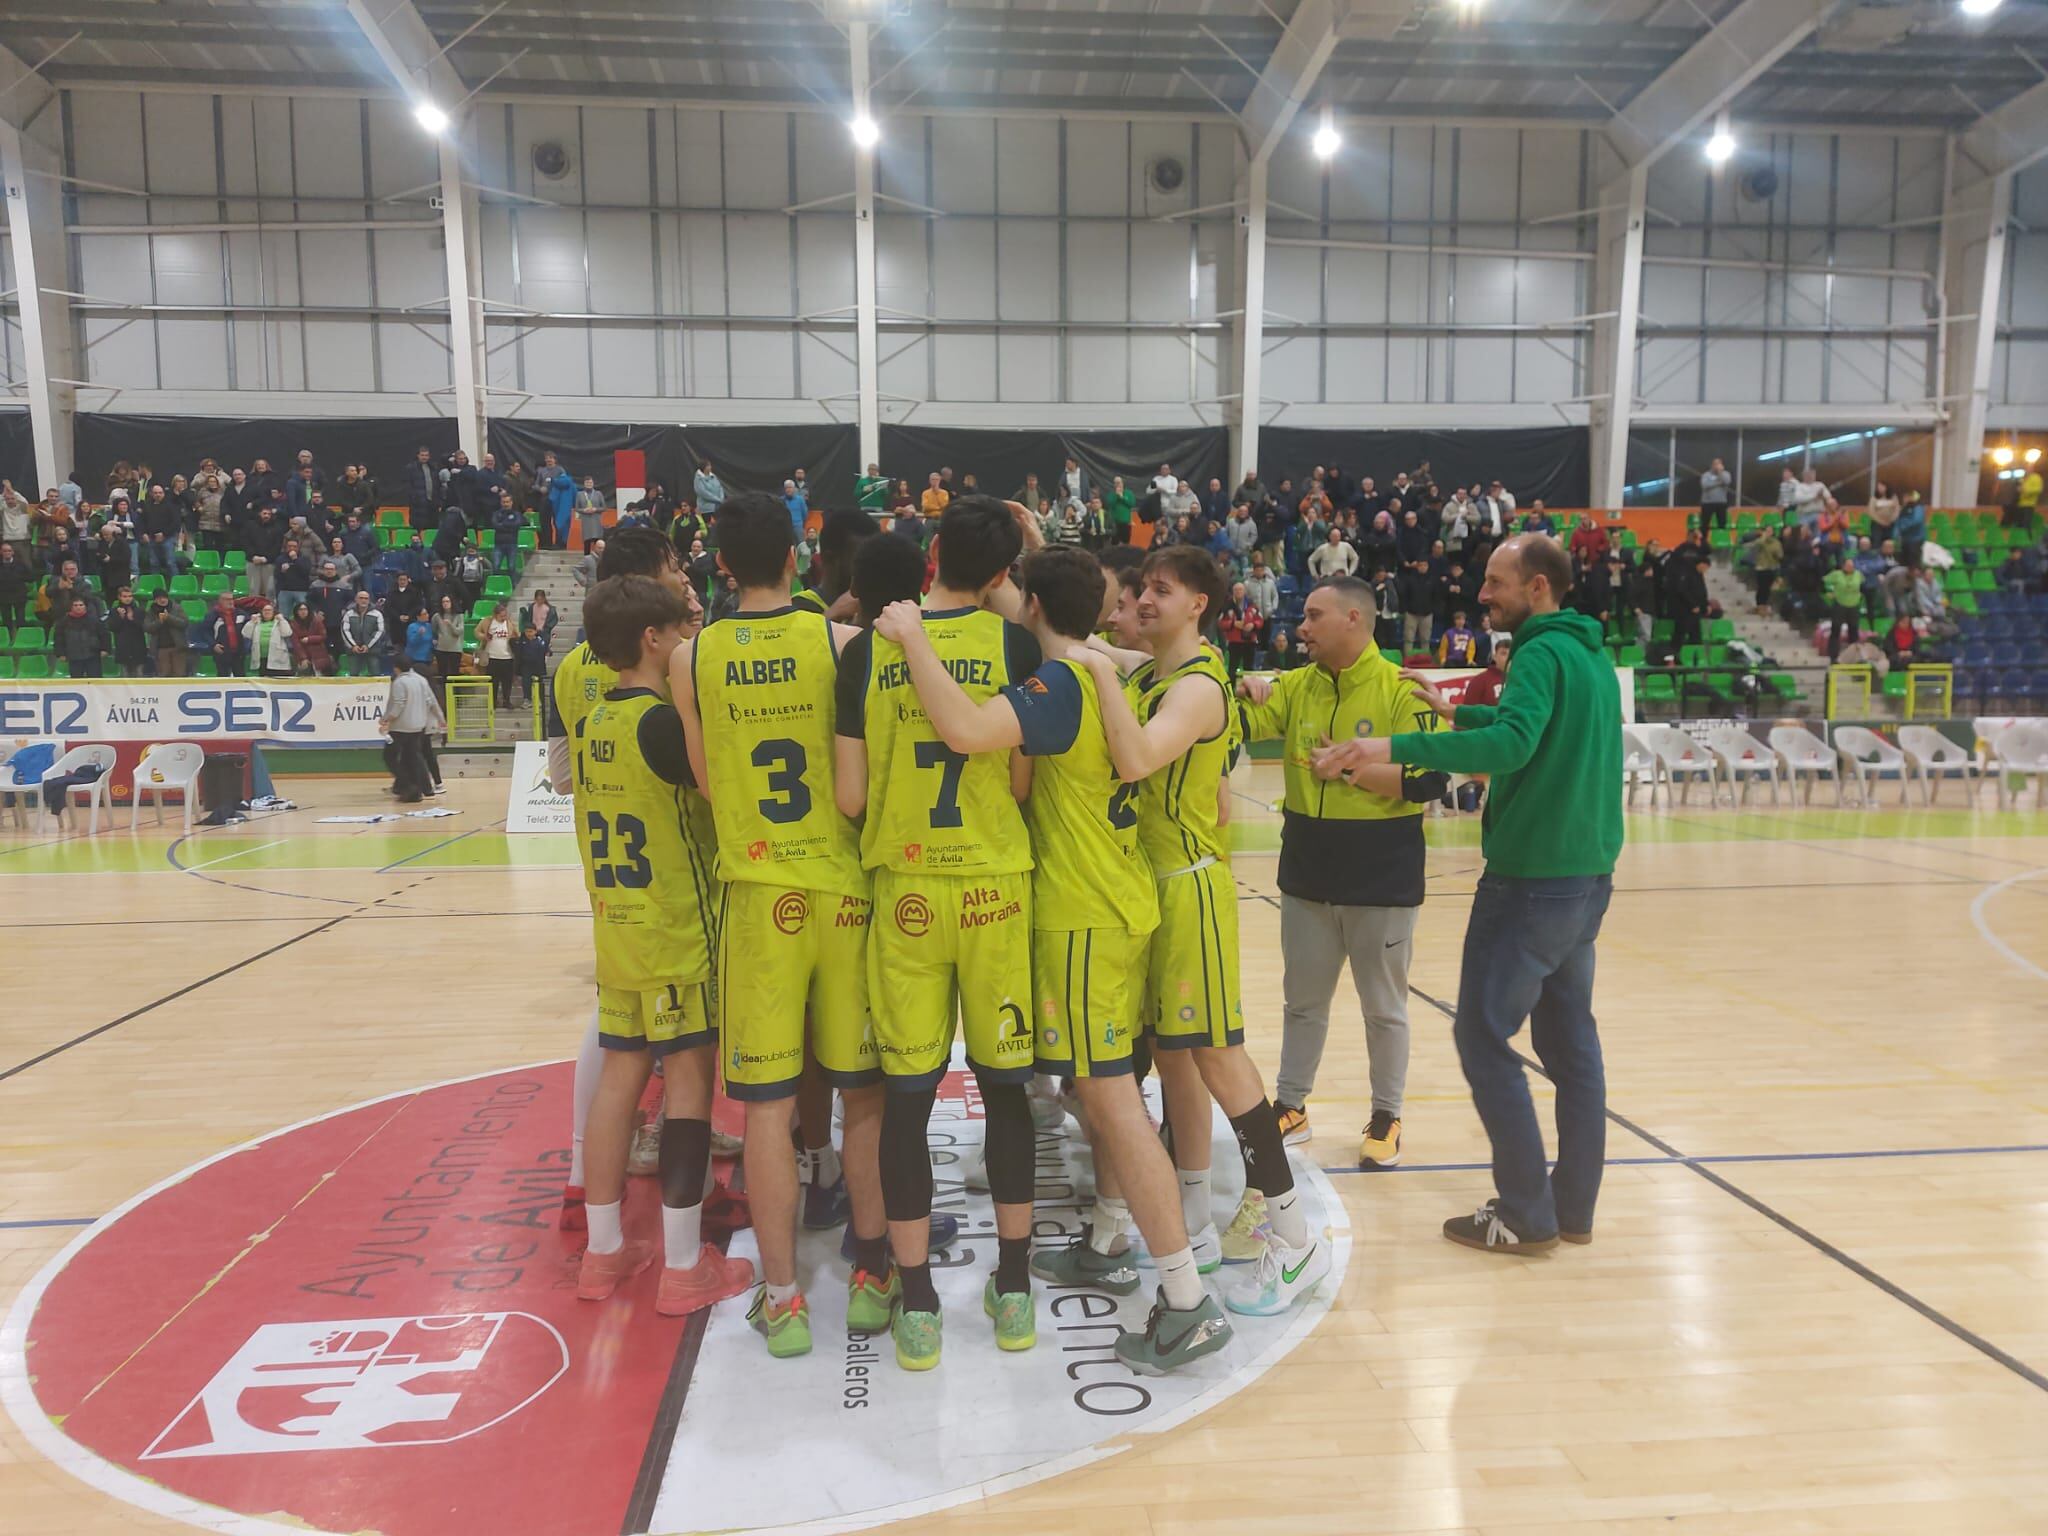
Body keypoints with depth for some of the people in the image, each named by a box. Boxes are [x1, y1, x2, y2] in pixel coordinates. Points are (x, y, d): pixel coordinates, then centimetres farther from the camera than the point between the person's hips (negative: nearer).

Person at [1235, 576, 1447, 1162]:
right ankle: (1290, 1107, 30)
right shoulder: (1296, 686, 3)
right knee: (1302, 1001, 16)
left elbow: (1430, 780, -17)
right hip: (1306, 876, 4)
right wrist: (1244, 693, -27)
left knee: (1383, 1007, 11)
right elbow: (1242, 727, -8)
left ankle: (1386, 1118, 28)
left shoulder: (1401, 691, -11)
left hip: (1381, 878, -4)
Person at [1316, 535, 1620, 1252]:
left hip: (1532, 882, -9)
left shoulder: (1543, 653, -14)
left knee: (1484, 1037, 0)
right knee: (1571, 1039, 14)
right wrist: (1455, 713, 25)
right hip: (1587, 876, 9)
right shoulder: (1591, 656, 14)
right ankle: (1574, 1207, 22)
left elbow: (1514, 743, -32)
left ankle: (1527, 1215, 6)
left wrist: (1394, 747, -35)